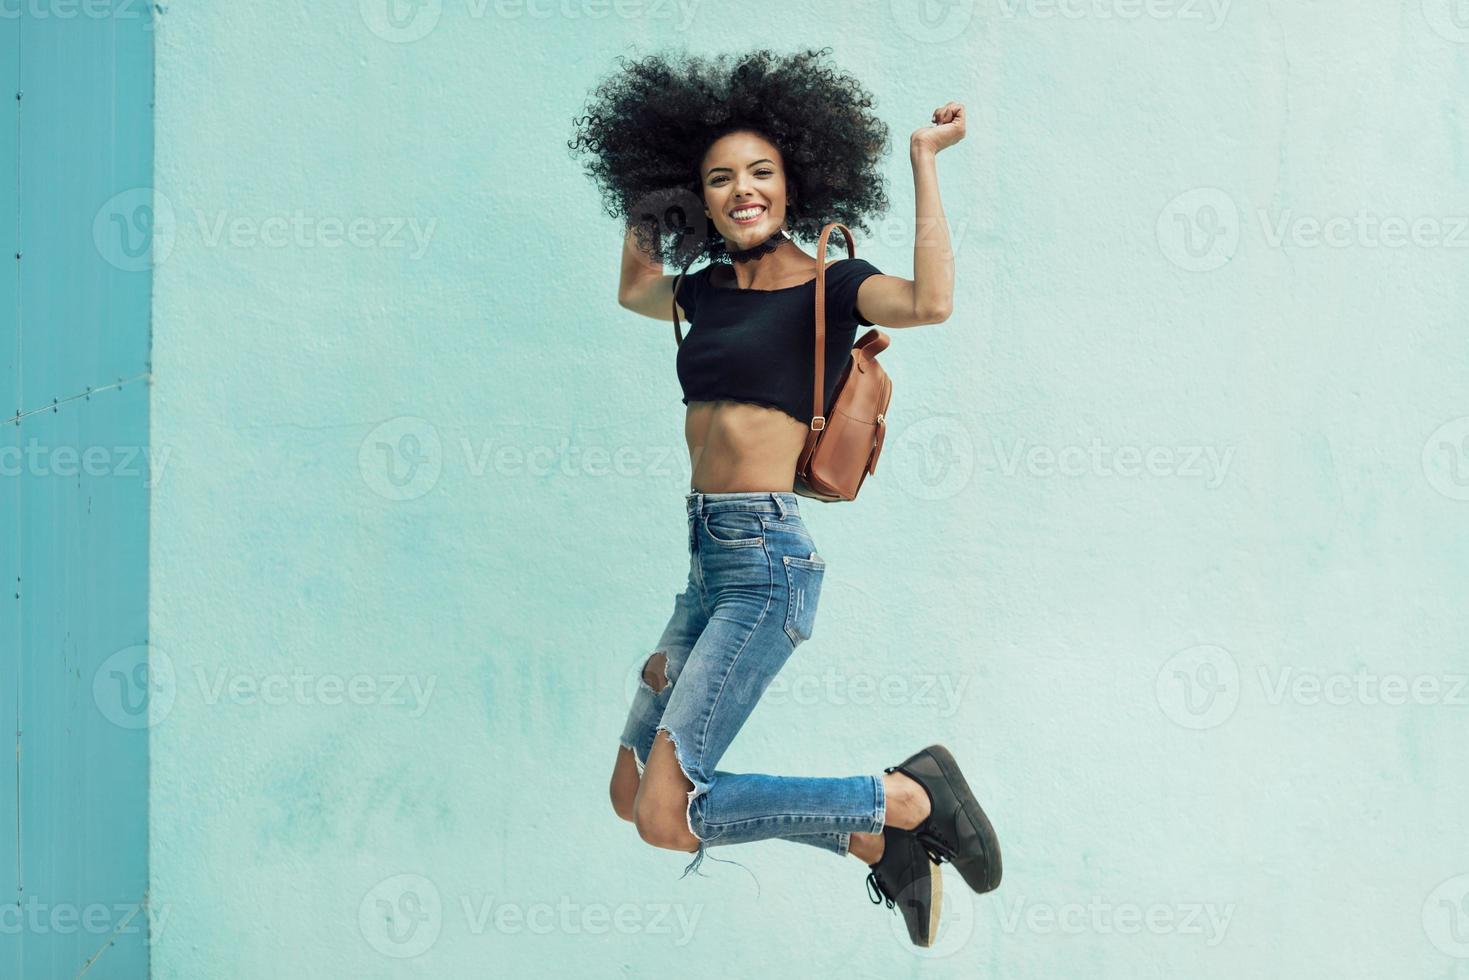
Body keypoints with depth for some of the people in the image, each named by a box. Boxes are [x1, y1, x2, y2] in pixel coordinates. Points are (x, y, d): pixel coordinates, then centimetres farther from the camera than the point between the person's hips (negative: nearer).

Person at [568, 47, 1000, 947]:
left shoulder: (830, 284, -6)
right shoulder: (712, 290, 13)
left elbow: (930, 301, -28)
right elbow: (635, 290, 37)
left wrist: (924, 159, -19)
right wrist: (643, 191, 27)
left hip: (766, 560, -8)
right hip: (709, 559, 8)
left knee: (667, 816, -13)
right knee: (632, 795, 12)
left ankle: (912, 799, 2)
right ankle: (884, 849, 17)